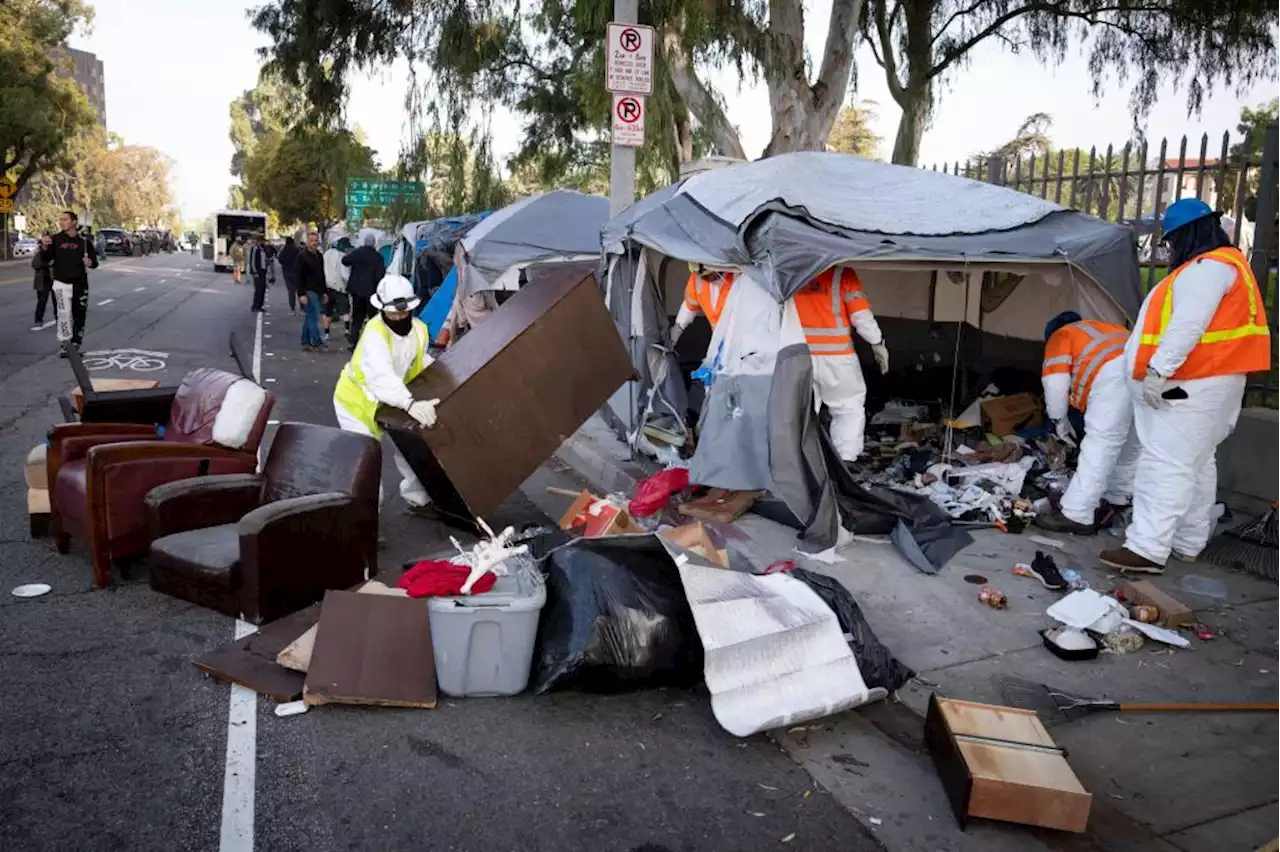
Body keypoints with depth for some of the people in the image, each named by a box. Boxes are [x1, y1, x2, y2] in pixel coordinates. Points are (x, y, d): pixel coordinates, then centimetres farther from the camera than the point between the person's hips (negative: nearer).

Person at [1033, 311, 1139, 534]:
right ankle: (1117, 500, 36)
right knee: (1130, 444, 22)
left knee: (1099, 447, -9)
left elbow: (1056, 382, 4)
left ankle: (1076, 516, -9)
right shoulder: (1102, 329, 41)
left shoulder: (1060, 337, 19)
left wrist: (1059, 419, 16)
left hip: (1115, 376, -8)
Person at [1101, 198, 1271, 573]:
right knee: (1195, 463, 14)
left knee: (1167, 464, -14)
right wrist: (1163, 372, 19)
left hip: (1192, 385, -11)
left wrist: (1158, 370, -27)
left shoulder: (1207, 267, -14)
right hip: (1198, 382, 11)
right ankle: (1187, 543, 23)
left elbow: (1188, 326, -25)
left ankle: (1148, 549, -16)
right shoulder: (1217, 265, 21)